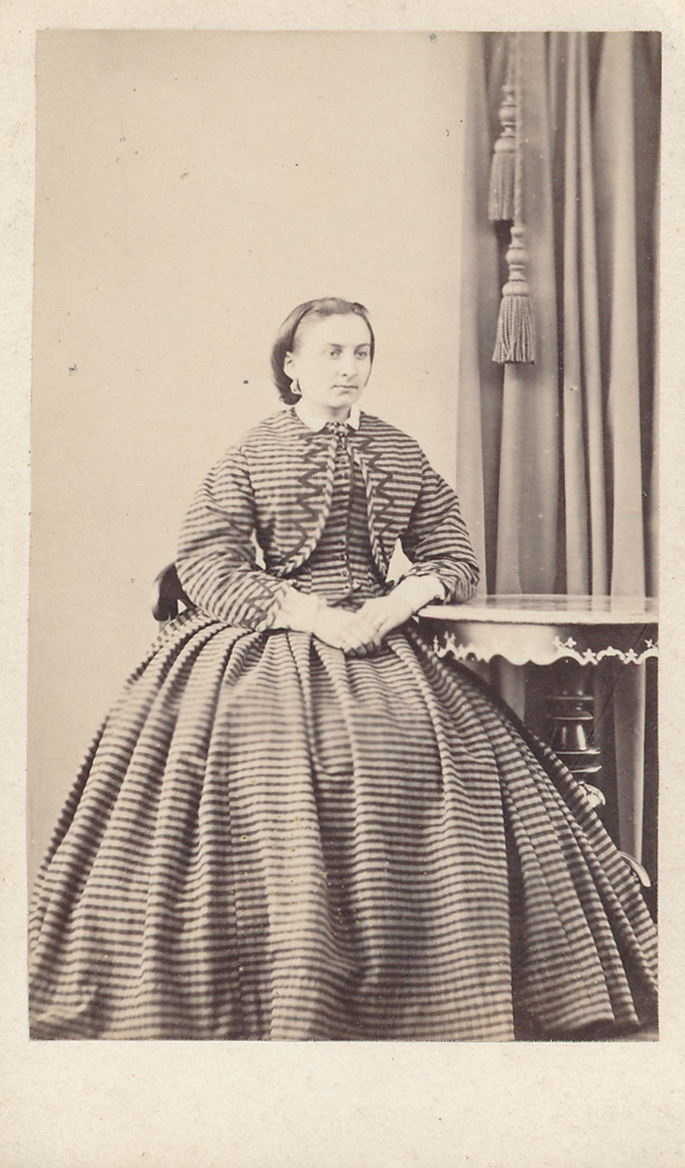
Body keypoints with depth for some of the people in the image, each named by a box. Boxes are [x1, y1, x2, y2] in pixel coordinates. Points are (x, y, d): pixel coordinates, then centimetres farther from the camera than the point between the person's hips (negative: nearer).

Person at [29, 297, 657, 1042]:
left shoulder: (400, 453, 14)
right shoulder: (250, 455, 5)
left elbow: (452, 559, 12)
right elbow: (206, 564, -4)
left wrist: (389, 610, -9)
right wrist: (315, 615, -15)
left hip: (382, 642, 2)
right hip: (267, 644, -2)